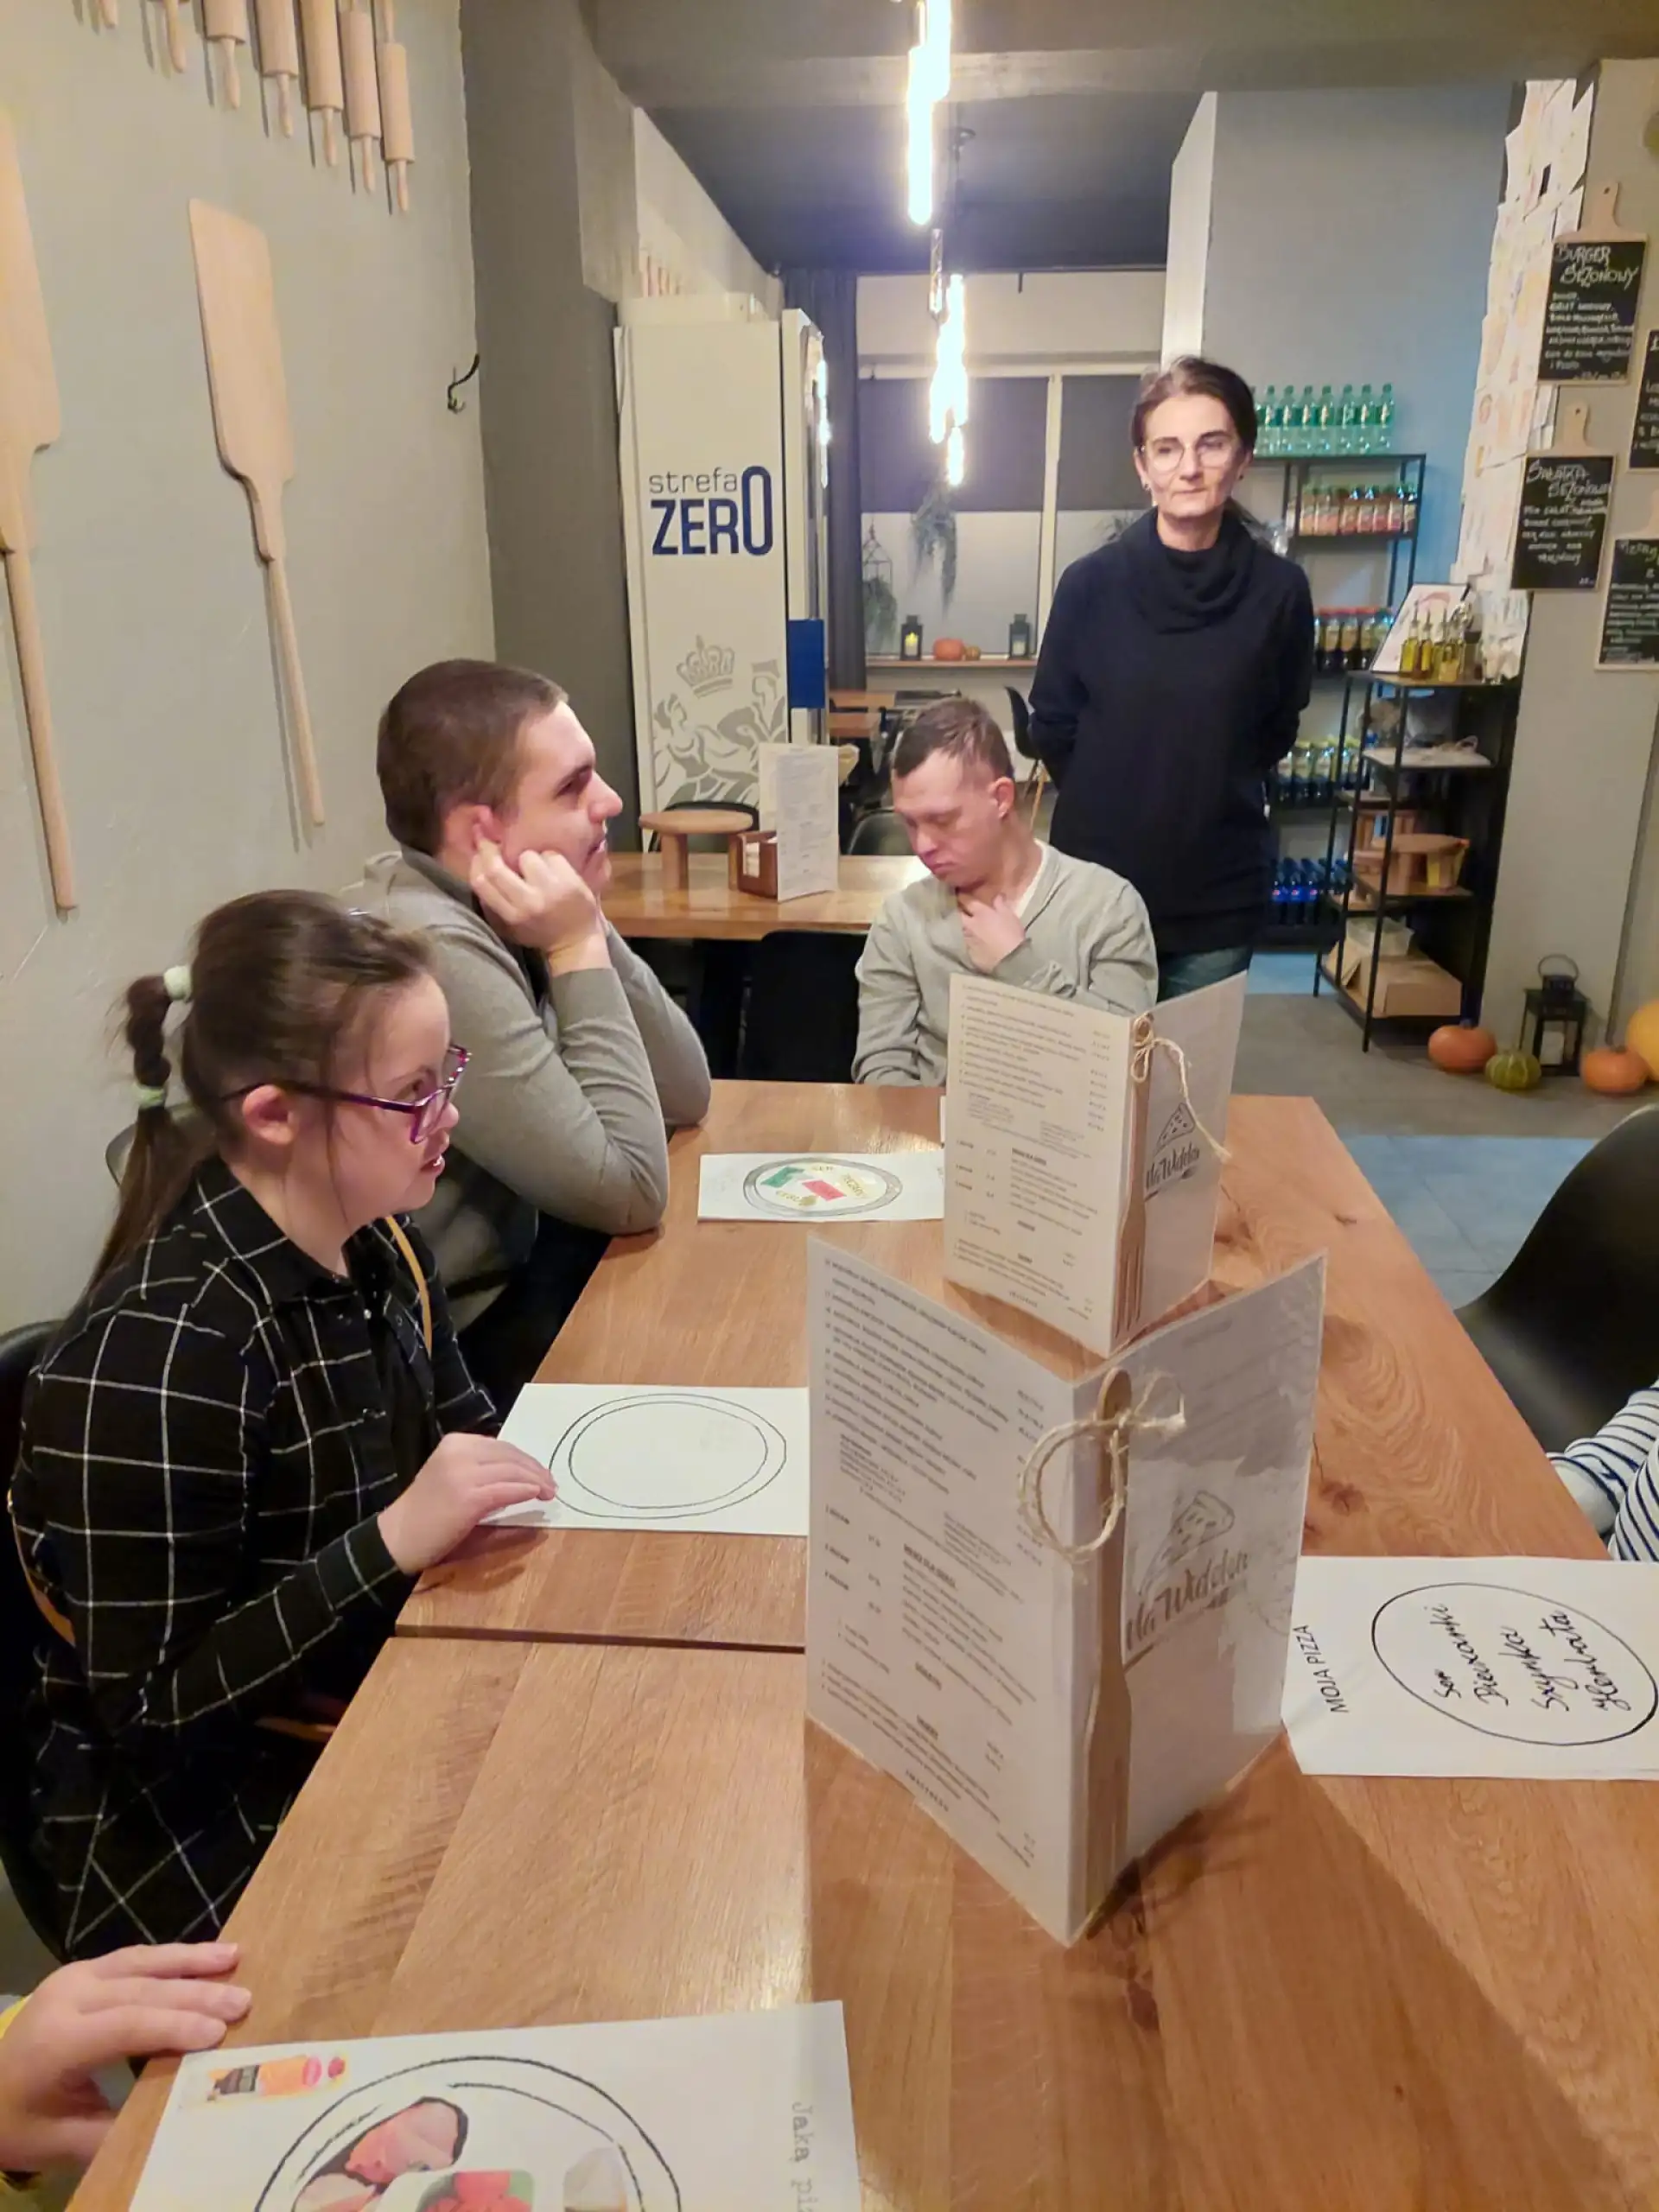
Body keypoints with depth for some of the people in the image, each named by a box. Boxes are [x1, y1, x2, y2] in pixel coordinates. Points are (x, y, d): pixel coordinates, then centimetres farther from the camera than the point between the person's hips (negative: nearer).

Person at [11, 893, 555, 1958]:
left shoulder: (376, 1246, -3)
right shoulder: (157, 1354, -26)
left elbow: (455, 1438, 10)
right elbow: (149, 1712, -20)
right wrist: (392, 1540, -29)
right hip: (208, 1828, -7)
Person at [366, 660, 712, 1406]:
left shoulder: (499, 917, -2)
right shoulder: (433, 948, -29)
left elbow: (685, 1098, -1)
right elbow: (628, 1192, -25)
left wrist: (589, 935, -13)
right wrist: (577, 953, -23)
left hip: (513, 1261, 8)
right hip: (455, 1341, -7)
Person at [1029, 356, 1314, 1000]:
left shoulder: (1278, 590, -6)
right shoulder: (1091, 582, -7)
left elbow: (1276, 731, 9)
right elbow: (1052, 730, 3)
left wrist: (1214, 795, 9)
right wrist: (1107, 803, 9)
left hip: (1220, 891, 1)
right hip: (1100, 881, 0)